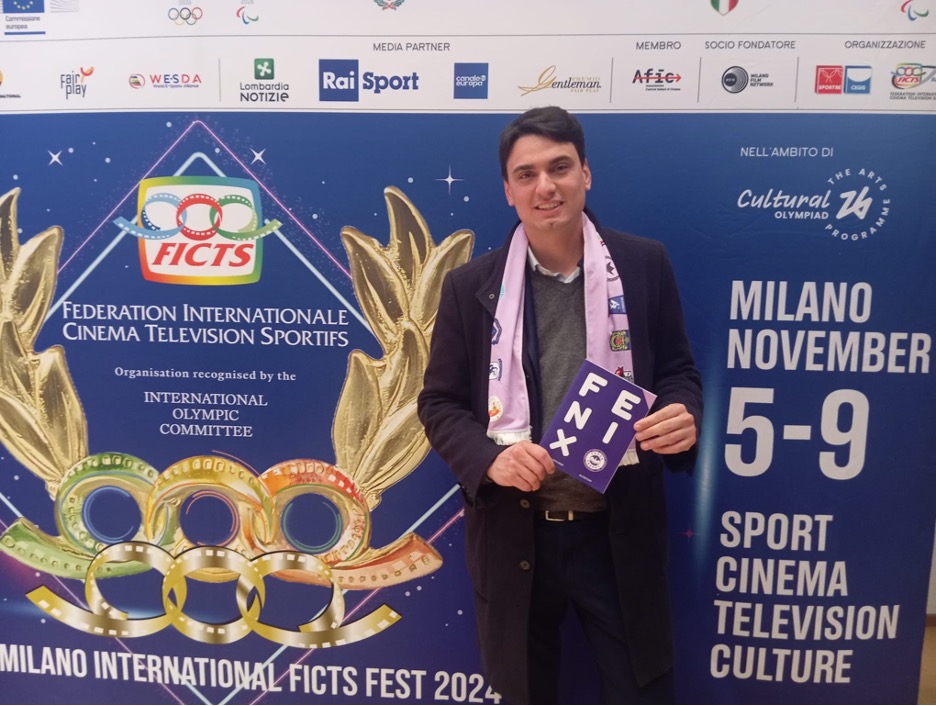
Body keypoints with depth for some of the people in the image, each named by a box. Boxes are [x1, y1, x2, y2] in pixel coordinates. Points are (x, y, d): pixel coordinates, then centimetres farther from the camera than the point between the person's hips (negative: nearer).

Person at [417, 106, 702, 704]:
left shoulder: (644, 265, -2)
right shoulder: (472, 285, -4)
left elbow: (680, 371, 6)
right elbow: (439, 402, 1)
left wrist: (684, 416, -18)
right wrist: (490, 457, -18)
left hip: (620, 531, 0)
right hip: (513, 532, 1)